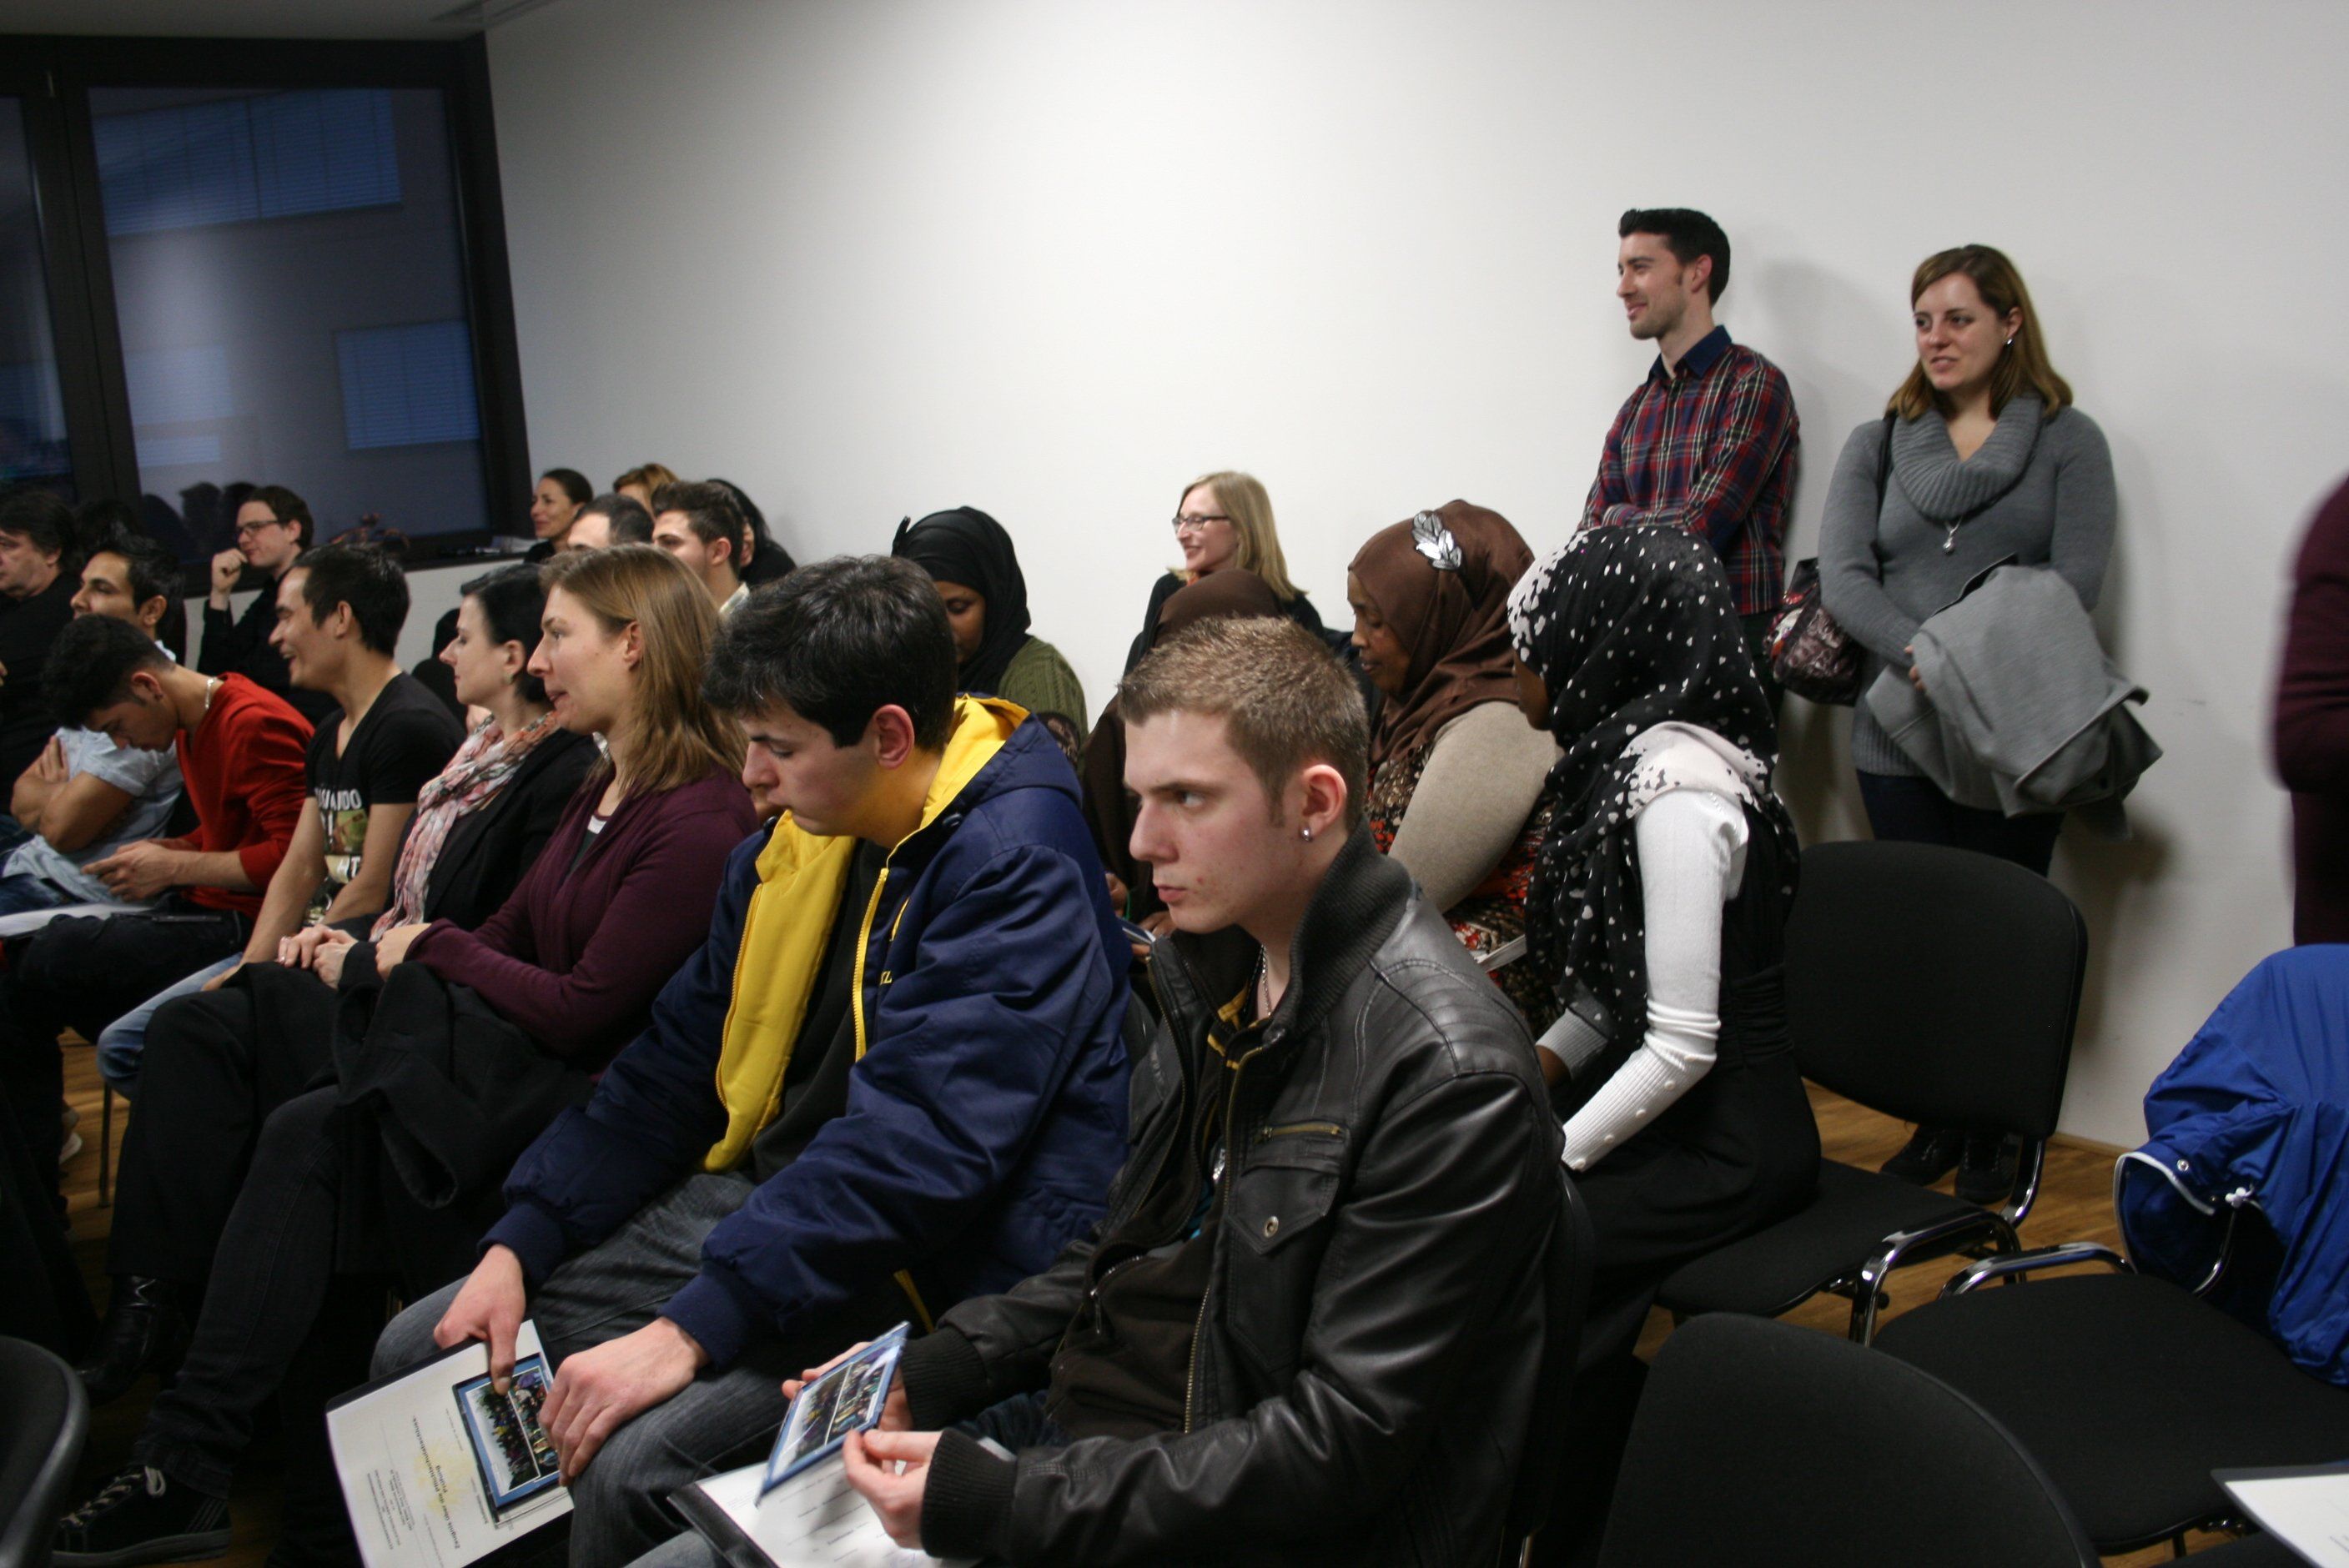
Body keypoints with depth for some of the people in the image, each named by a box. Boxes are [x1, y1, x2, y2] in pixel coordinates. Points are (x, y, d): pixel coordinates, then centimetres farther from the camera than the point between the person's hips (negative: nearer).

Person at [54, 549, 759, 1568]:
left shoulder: (698, 820, -16)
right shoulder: (604, 790, 15)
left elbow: (582, 1013, -18)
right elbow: (510, 939, 16)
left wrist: (432, 947, -5)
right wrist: (373, 957, -2)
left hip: (588, 1099, -9)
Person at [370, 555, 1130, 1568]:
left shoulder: (1015, 867, -20)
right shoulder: (796, 844, 8)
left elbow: (916, 1145, -28)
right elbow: (675, 1064, 13)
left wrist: (689, 1329, -29)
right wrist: (518, 1246, 4)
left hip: (925, 1275, -8)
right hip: (759, 1199, 9)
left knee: (634, 1464, -29)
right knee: (417, 1357, 4)